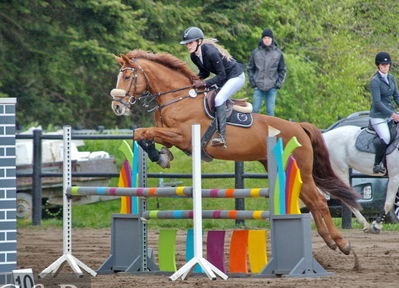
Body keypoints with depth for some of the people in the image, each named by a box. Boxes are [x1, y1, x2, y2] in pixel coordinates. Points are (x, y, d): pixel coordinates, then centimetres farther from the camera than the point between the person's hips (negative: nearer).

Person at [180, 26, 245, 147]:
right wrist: (196, 79, -10)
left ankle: (222, 136, -28)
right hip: (223, 77, 10)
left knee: (218, 99, -26)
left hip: (236, 77, -10)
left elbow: (221, 75, -26)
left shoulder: (211, 52, -30)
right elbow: (204, 72, 9)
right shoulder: (194, 56, -4)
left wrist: (204, 83, -31)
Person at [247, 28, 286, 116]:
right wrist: (252, 82, 1)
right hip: (258, 87, 0)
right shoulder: (256, 52, 2)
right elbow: (250, 68, 11)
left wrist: (279, 84, 0)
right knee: (255, 110, 2)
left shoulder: (278, 53, 2)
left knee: (270, 111, 2)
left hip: (272, 88, 0)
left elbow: (282, 70, 9)